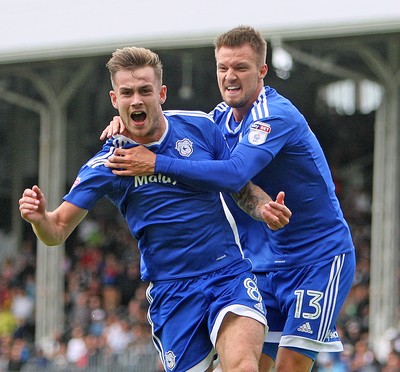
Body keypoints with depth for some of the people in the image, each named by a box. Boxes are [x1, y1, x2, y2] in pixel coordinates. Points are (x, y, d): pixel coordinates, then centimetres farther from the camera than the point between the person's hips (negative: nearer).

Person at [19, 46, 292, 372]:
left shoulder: (200, 127, 0)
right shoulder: (106, 164, -3)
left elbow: (241, 185, 12)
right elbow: (58, 230, -3)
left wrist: (263, 208, -10)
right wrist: (39, 217, -26)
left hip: (230, 274, -1)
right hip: (171, 292, 1)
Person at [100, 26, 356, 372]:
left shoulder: (277, 116, -20)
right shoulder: (223, 117, 7)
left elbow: (234, 175, -33)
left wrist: (158, 163, -34)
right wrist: (129, 124, -4)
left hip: (319, 259, -8)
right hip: (265, 264, 8)